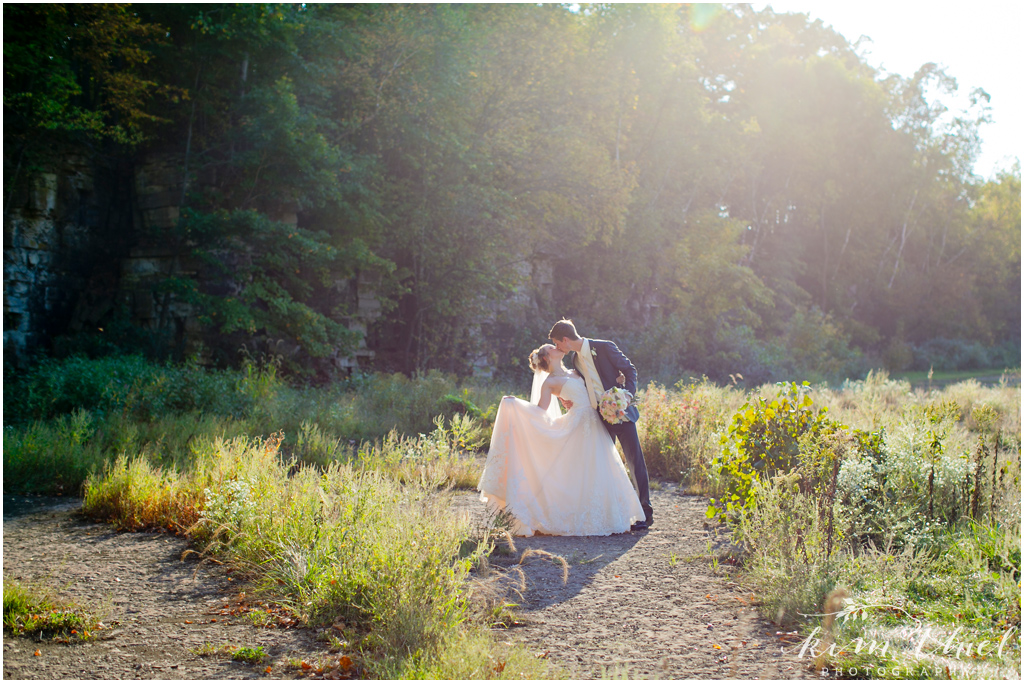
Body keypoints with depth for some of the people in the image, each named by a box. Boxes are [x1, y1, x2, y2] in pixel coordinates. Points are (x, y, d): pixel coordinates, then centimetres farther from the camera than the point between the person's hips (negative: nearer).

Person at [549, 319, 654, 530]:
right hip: (599, 417, 6)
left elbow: (630, 370, -6)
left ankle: (645, 514, 1)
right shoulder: (574, 358, 9)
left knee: (635, 461, -4)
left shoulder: (604, 347, -11)